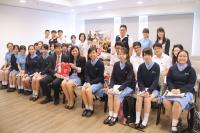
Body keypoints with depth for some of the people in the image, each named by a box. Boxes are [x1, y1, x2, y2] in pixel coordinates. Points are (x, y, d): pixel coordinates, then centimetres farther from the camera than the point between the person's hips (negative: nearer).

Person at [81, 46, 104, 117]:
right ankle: (86, 107, -8)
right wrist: (88, 82, -16)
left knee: (88, 90, -29)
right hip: (89, 81, 4)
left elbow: (100, 77, -12)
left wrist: (91, 83, -19)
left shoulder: (100, 63, -10)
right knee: (83, 89, -24)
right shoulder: (87, 63, 5)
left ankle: (91, 109, -10)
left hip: (98, 82, -4)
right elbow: (86, 75, 3)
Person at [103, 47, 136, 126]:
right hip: (117, 85, 4)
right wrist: (111, 87, -16)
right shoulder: (116, 64, 2)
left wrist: (119, 89, -27)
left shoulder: (129, 66, -12)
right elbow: (112, 78, 1)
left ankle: (115, 117, -16)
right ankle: (110, 115, -15)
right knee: (110, 93, -23)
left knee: (117, 95, -28)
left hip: (128, 86, -4)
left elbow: (128, 80, -18)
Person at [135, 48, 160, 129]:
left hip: (154, 89, -2)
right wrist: (143, 90, -16)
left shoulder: (156, 66, -6)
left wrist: (149, 91, -24)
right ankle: (137, 120, -18)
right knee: (139, 97, -26)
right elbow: (139, 80, 1)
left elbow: (156, 81, -11)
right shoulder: (141, 66, 2)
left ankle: (145, 121, -18)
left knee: (147, 99, -29)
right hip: (143, 88, 2)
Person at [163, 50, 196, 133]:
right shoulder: (172, 68, 10)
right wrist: (172, 89, -14)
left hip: (186, 92, -3)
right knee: (165, 101, -27)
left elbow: (191, 84, -4)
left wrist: (180, 90, -20)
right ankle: (176, 119, -4)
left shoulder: (191, 70, 2)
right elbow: (168, 80, 7)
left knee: (177, 103, -33)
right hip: (173, 90, 3)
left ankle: (174, 125, -15)